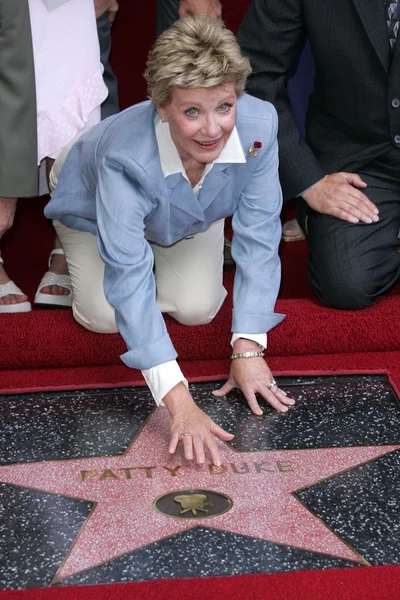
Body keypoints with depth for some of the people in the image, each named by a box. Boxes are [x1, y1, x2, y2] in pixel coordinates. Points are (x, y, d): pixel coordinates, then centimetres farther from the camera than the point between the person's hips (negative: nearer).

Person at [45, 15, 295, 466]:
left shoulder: (258, 126, -39)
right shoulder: (126, 156, -48)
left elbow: (258, 237, -30)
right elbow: (129, 276, -48)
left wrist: (248, 348, -34)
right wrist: (177, 400, -54)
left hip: (191, 216, 3)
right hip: (93, 205, -2)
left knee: (197, 309, -10)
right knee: (104, 317, -12)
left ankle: (171, 252, 23)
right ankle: (78, 254, 21)